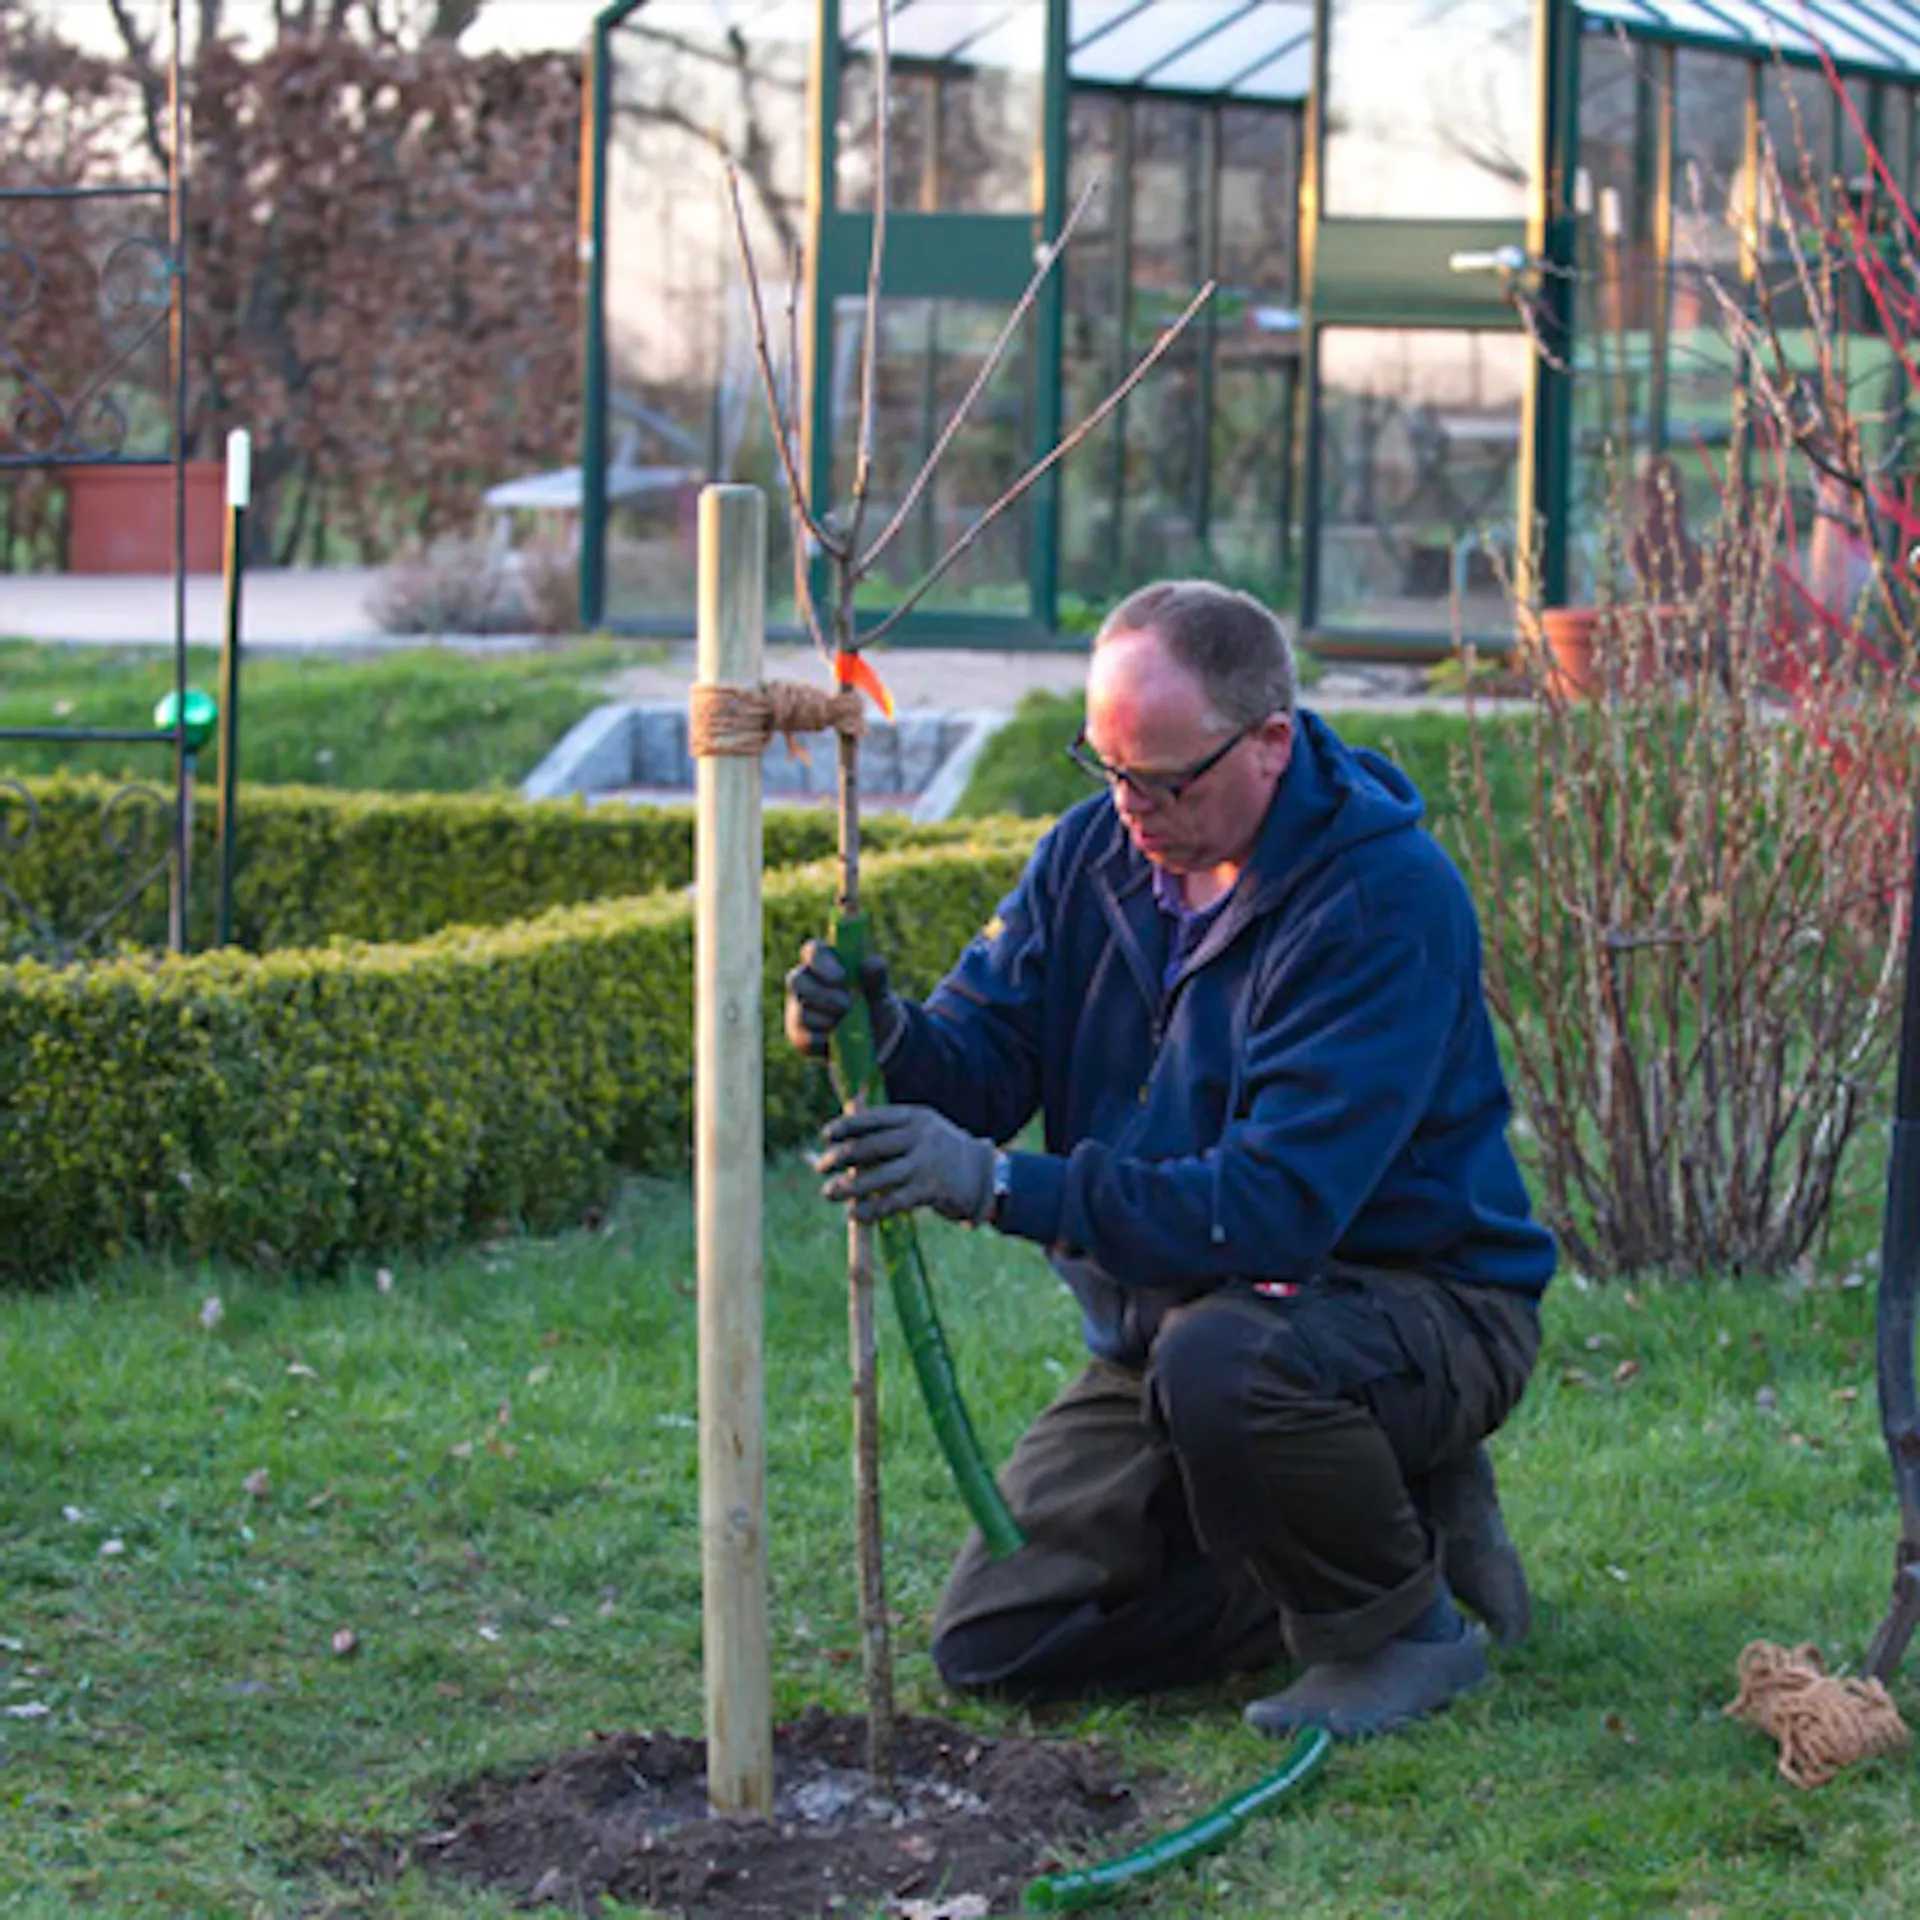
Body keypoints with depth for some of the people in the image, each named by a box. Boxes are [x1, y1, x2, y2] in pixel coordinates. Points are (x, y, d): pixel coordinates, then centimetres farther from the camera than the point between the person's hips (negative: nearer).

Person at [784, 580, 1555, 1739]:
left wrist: (1000, 1184, -40)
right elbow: (981, 1061, -4)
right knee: (992, 1645, -1)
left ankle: (1402, 1625, -11)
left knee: (1218, 1359, -40)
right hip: (1178, 1308, 7)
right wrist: (886, 1036, -29)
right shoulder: (1095, 852, -1)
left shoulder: (1388, 898, -24)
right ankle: (1379, 1533, 13)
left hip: (1416, 1302, -7)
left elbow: (1280, 1202, -33)